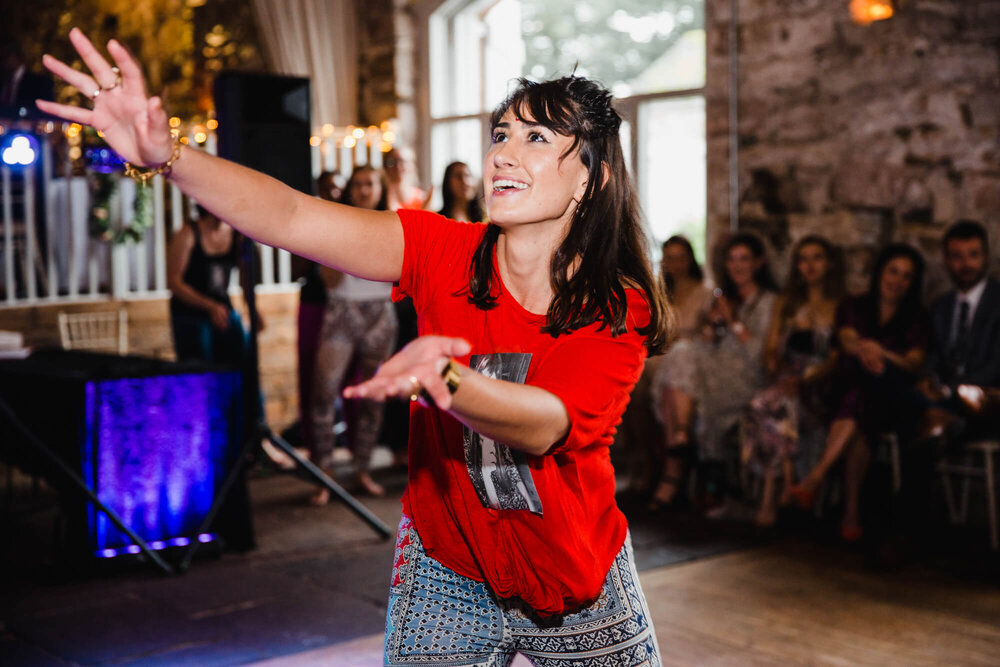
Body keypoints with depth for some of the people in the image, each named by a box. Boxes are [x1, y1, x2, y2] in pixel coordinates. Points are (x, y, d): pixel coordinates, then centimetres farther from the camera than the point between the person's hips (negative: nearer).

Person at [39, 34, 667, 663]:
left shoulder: (622, 311, -17)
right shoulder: (447, 254, -13)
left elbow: (546, 426, -33)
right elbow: (291, 218, -24)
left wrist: (444, 380, -53)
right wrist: (166, 154, -39)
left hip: (581, 590, 0)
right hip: (446, 575, 0)